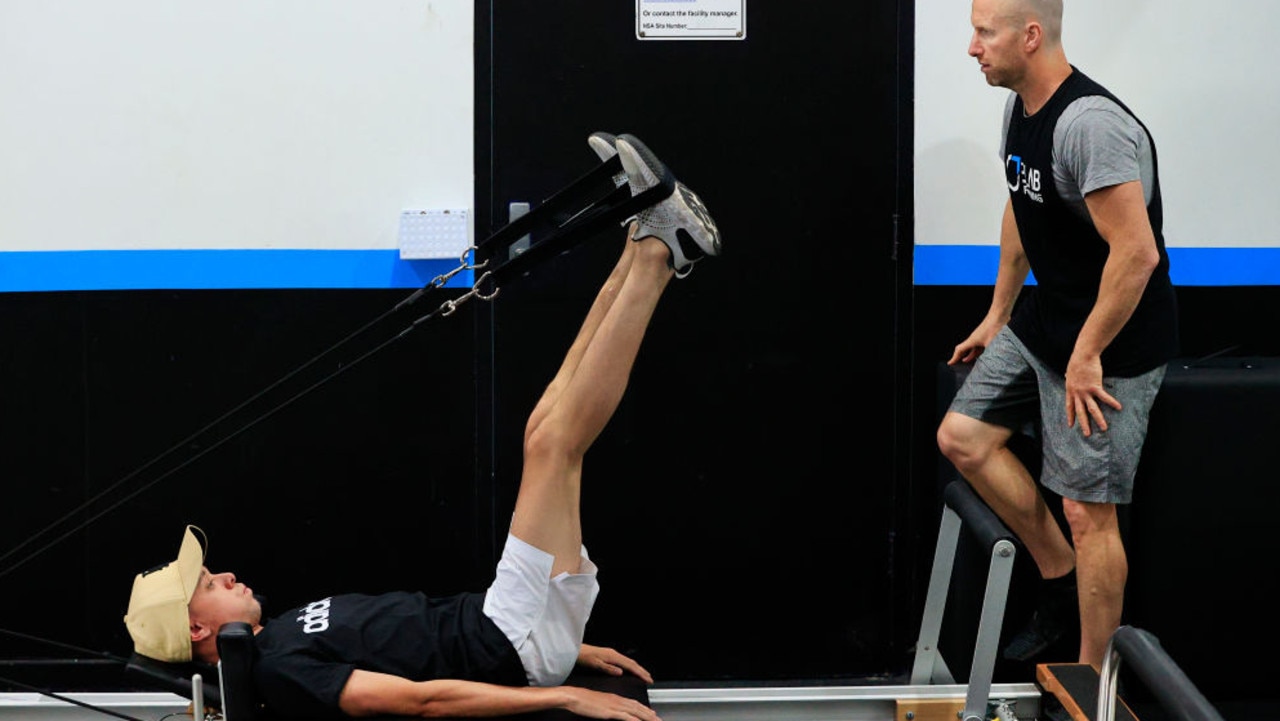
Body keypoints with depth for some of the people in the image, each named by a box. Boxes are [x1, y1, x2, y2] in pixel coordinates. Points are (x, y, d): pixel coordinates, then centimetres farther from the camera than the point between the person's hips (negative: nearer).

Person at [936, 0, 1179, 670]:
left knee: (1087, 510, -4)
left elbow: (1137, 254, -30)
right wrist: (998, 315, 22)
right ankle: (1059, 578, 24)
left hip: (1112, 343, -10)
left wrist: (1085, 357, -22)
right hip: (1044, 319, 10)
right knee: (961, 438, 10)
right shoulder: (1021, 108, 4)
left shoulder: (1092, 124, -28)